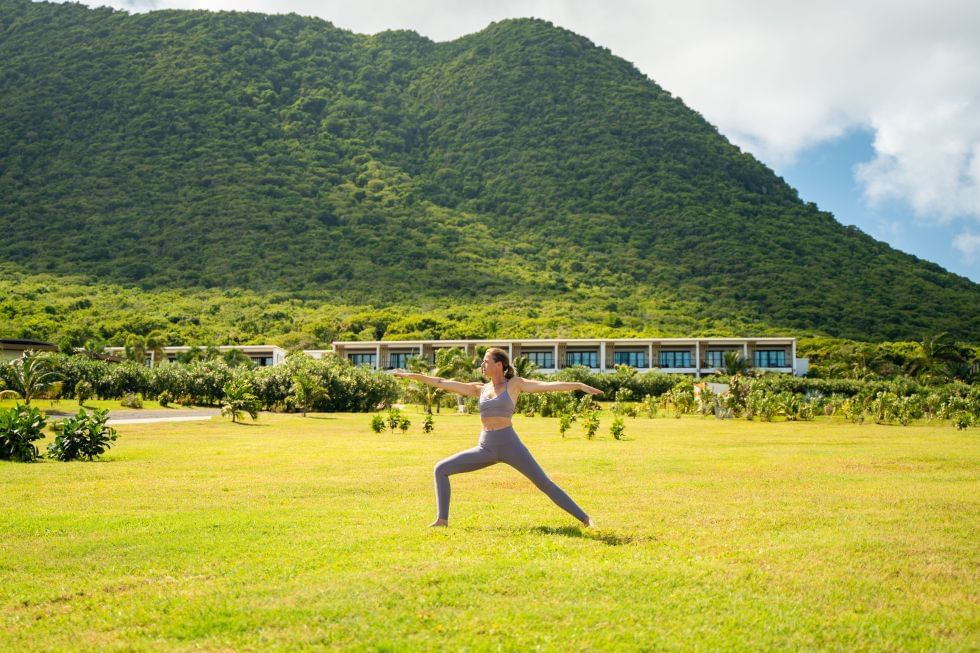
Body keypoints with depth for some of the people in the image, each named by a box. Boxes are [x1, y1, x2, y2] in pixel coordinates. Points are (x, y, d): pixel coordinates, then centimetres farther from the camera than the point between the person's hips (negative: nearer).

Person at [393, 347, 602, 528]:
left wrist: (579, 385, -19)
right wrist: (414, 376, 14)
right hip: (485, 448, 5)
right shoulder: (480, 389, 13)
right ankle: (442, 519, 1)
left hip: (510, 445, -5)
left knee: (545, 484, -8)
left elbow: (548, 385, -8)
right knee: (441, 469, -1)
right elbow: (445, 383, 14)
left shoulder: (514, 383, 2)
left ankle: (585, 519, -2)